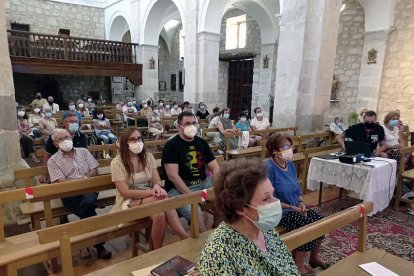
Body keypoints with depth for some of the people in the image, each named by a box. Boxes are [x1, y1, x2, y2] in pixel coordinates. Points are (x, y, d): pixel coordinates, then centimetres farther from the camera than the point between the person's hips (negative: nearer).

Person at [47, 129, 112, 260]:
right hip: (69, 193, -2)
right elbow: (61, 183, -3)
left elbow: (94, 171, 11)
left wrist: (84, 178, -9)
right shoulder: (53, 161, 9)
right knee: (87, 210, -31)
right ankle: (98, 245, -18)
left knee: (87, 204, -34)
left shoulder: (83, 151, 16)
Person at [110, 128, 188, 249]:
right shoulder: (117, 163, -9)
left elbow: (157, 181, 1)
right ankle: (185, 237, -21)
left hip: (150, 199, 4)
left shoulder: (148, 157, 5)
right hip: (129, 202, -4)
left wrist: (157, 186, -25)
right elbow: (125, 192, -15)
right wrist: (151, 191, -26)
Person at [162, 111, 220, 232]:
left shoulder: (202, 142, 11)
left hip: (203, 183, 6)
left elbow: (215, 168, 9)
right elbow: (173, 176, -15)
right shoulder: (171, 145, -7)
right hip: (179, 188, -6)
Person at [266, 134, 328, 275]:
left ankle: (314, 257, 18)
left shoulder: (290, 164, 5)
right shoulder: (269, 168, -21)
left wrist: (301, 203, -4)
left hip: (296, 207, 8)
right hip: (280, 212, -8)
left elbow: (297, 188, 14)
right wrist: (292, 207, -19)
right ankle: (299, 266, 2)